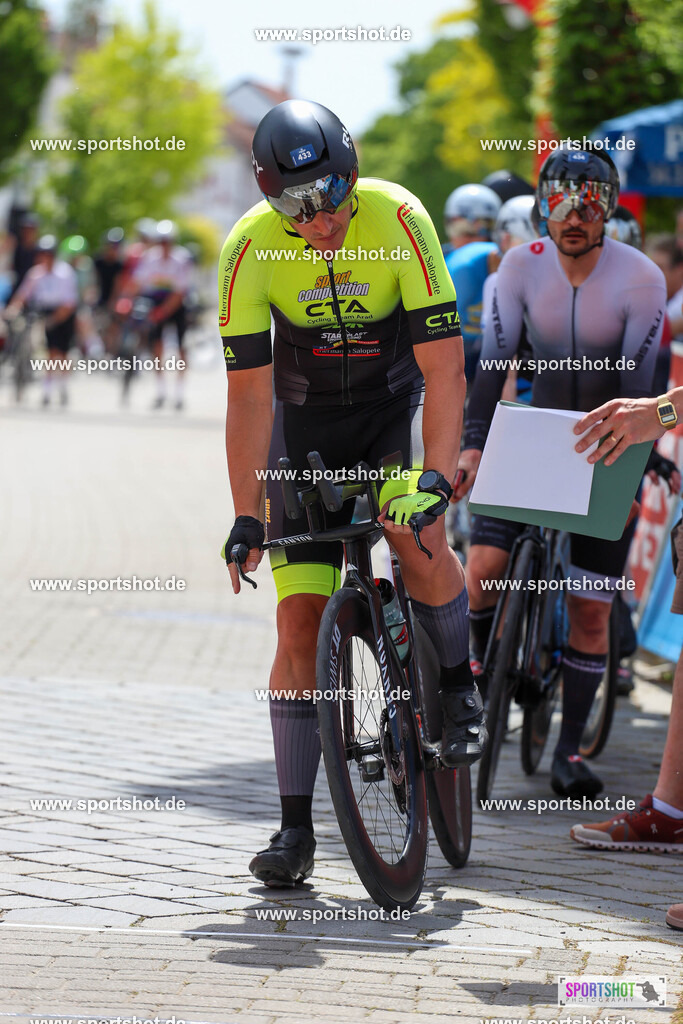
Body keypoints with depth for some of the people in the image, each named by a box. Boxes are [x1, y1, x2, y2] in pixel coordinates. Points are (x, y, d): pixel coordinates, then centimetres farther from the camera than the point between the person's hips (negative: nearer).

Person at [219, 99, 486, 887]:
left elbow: (443, 365, -26)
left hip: (395, 407, -1)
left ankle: (459, 688, -2)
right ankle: (295, 829, -2)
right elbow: (248, 394, -19)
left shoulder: (399, 219, -24)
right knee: (301, 616, -7)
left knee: (415, 529, -31)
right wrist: (245, 518, -25)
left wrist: (436, 479, -36)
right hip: (306, 419, 1)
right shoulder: (249, 249, -21)